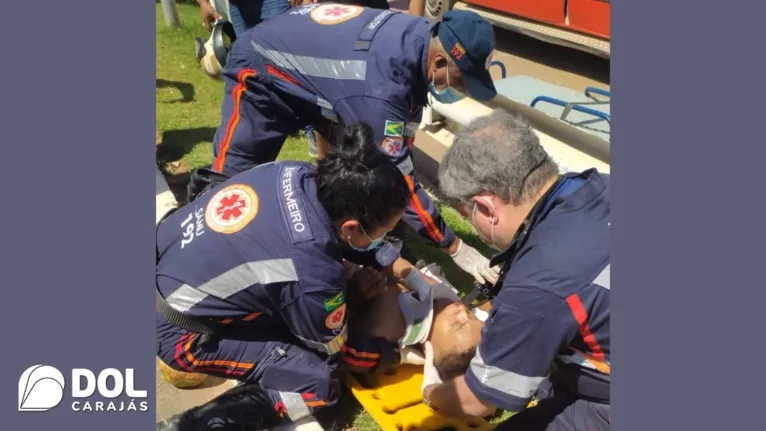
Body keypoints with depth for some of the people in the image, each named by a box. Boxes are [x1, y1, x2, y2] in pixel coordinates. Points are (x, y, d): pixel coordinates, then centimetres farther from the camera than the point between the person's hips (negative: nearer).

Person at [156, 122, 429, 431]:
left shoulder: (296, 174, -16)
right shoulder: (312, 278, -34)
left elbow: (336, 236, 7)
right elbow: (338, 352, -11)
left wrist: (405, 272, 5)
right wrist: (401, 354, 4)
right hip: (175, 330, -7)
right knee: (317, 383, -11)